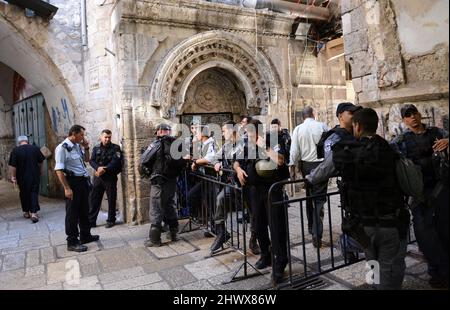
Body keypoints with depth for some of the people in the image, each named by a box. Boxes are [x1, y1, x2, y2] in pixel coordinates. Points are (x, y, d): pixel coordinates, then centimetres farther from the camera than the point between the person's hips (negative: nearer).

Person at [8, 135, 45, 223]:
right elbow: (40, 162, 5)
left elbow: (13, 166, -11)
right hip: (35, 176, 1)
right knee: (34, 194, 5)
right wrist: (40, 171, 20)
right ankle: (34, 213, -7)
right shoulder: (35, 148, -3)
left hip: (22, 178, 0)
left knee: (24, 194, 15)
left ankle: (26, 212, 27)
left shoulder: (15, 150, -9)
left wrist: (13, 176, -2)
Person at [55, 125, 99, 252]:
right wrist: (67, 188, -21)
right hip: (73, 182, -8)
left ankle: (85, 235, 33)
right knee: (72, 213, 1)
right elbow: (59, 170, -18)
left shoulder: (78, 146, 9)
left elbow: (86, 159, 25)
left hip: (83, 181, 8)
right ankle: (72, 242, 11)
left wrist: (86, 148, 8)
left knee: (84, 211, 18)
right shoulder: (62, 148, -14)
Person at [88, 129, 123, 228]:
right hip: (98, 177, 3)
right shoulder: (96, 148, 10)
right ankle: (91, 221, 13)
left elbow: (115, 162, -12)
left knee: (111, 199, 4)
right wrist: (98, 168, -18)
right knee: (94, 198, 4)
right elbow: (91, 161, 2)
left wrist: (104, 170, -19)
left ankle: (111, 220, 16)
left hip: (110, 177, -3)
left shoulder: (115, 148, -1)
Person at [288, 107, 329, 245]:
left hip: (306, 165, 2)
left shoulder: (298, 129, -1)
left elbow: (294, 150, -4)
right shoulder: (322, 126, -4)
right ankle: (317, 233, -7)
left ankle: (311, 227, 30)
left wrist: (292, 167, 2)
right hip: (321, 164, -2)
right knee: (320, 198, 0)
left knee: (309, 196, 18)